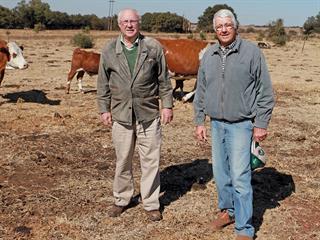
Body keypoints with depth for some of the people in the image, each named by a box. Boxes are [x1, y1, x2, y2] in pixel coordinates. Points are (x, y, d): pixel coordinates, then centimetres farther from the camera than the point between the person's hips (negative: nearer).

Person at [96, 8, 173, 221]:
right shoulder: (109, 51, 4)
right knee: (122, 161, 11)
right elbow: (103, 83, 8)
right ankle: (122, 200, 28)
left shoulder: (153, 47, 1)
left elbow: (164, 79, 4)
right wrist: (104, 109, 5)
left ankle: (151, 204, 18)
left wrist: (167, 105, 0)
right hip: (120, 114, 1)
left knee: (151, 161, 4)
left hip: (149, 113, -1)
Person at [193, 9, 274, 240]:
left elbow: (265, 91, -6)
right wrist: (200, 121, 11)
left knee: (240, 177, -7)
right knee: (221, 173, 15)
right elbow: (201, 92, 13)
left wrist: (261, 124, -8)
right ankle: (227, 210, 35)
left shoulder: (252, 51, -7)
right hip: (216, 124, 5)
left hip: (241, 125, -5)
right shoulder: (209, 55, 7)